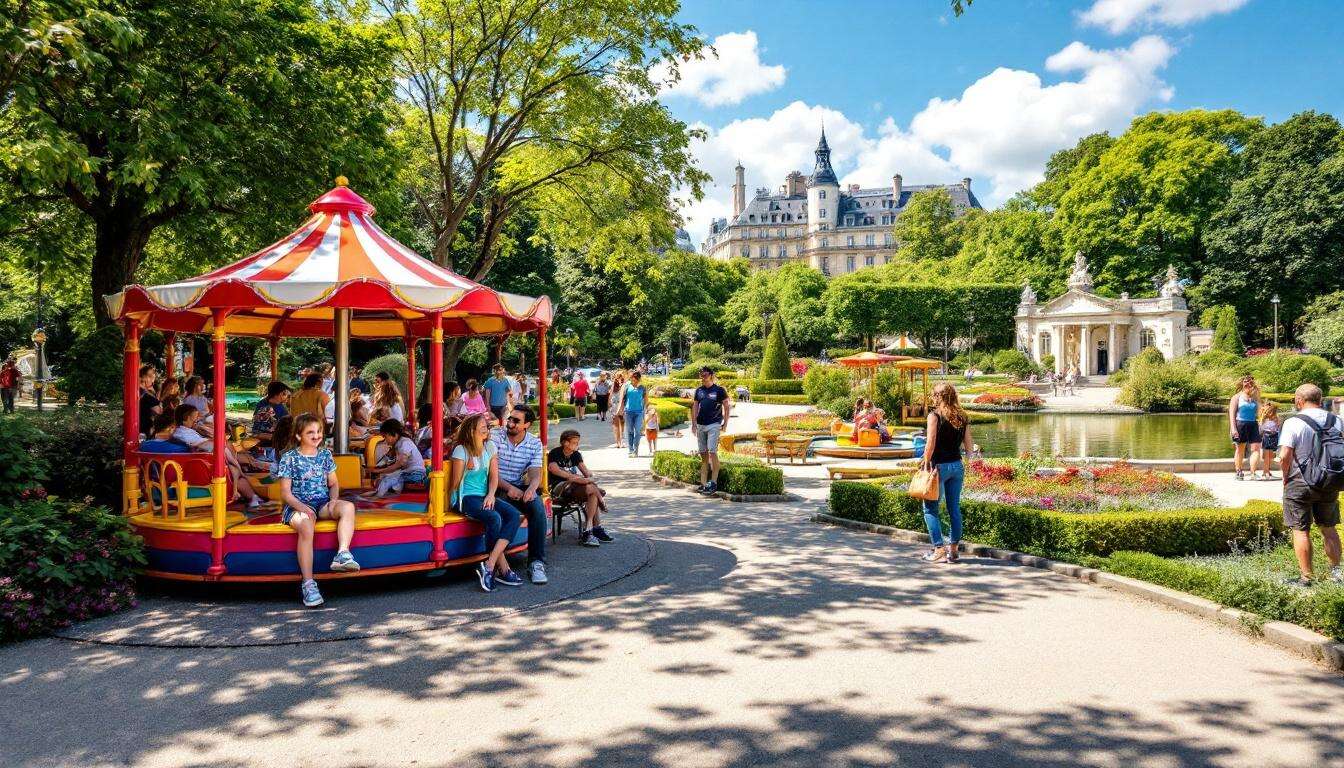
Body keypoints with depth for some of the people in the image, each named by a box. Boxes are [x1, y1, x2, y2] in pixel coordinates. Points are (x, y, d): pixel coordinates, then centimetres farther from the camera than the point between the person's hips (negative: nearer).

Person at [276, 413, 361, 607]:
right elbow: (285, 492, -1)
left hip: (323, 503, 4)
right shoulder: (289, 458, 2)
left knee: (348, 507, -28)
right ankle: (308, 583, -35)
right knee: (306, 526, -37)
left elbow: (334, 483, 19)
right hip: (298, 505, -4)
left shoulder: (325, 454, 14)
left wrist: (334, 500, -4)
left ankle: (342, 554, -41)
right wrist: (301, 506, -20)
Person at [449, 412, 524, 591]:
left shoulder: (490, 447, 11)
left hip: (485, 496, 6)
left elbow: (494, 476, 7)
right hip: (465, 498, -6)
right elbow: (455, 483, -3)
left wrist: (490, 495, -6)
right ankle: (503, 570, -21)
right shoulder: (461, 451, -7)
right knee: (494, 518, -32)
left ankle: (489, 566, -28)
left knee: (513, 514, -21)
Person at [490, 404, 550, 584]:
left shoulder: (535, 444, 4)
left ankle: (536, 562, -23)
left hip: (520, 488, 3)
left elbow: (535, 474, -2)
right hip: (497, 487, -2)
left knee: (538, 507, -27)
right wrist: (508, 488, -22)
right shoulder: (495, 436, -4)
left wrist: (531, 489, -26)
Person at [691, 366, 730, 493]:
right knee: (703, 454, 7)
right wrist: (693, 422, 7)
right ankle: (703, 483, 11)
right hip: (700, 425, 5)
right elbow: (695, 406, 15)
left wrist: (725, 423, -4)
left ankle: (714, 482, -9)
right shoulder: (699, 390, 12)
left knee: (712, 452, -13)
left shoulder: (719, 390, -2)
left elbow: (726, 407, 1)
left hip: (714, 425, -5)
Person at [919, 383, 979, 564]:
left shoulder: (934, 416, -10)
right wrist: (975, 448, 26)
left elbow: (930, 444, -17)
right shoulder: (962, 418, 6)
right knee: (954, 508, 12)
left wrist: (926, 463, -7)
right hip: (957, 466, 6)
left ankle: (939, 549, -2)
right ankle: (953, 549, 17)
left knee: (930, 508, 2)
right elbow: (969, 448, 6)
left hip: (939, 466, -6)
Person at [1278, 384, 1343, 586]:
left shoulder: (1293, 422, -15)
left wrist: (1286, 477, -3)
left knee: (1301, 531, 4)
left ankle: (1306, 577, 9)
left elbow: (1284, 457, -20)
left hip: (1300, 484, -5)